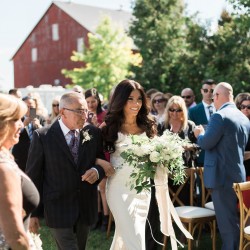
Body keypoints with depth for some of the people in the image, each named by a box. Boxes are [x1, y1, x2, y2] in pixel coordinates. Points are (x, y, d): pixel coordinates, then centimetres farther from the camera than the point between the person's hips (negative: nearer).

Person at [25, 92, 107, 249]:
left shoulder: (94, 133, 0)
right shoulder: (42, 136, -10)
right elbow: (33, 176, -5)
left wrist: (97, 171, -13)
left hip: (86, 208, 4)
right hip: (59, 209, -4)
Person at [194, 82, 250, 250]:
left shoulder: (220, 116, -17)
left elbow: (206, 143, -16)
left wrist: (199, 134, 5)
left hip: (223, 176, -9)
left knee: (226, 221, -1)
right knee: (233, 219, 18)